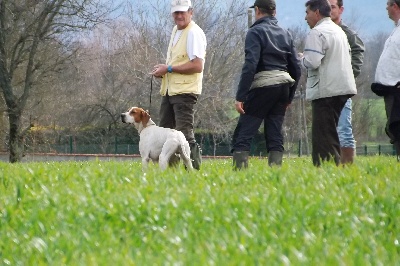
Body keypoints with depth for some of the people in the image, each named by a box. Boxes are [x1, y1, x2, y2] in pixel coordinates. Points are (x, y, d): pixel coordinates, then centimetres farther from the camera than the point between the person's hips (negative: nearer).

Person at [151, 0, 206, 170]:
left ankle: (194, 167, -5)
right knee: (164, 130, 14)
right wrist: (162, 70, 8)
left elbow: (197, 65, -23)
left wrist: (168, 68, -18)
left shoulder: (194, 33, -15)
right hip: (170, 90, 10)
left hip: (185, 91, -10)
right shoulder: (176, 30, 16)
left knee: (184, 131, -10)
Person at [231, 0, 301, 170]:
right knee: (275, 136, 7)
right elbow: (296, 68, 14)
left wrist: (240, 97, -15)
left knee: (242, 136, -5)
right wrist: (289, 97, 22)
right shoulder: (285, 34, 15)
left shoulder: (256, 32, -4)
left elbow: (250, 66, -15)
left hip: (262, 86, -6)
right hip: (283, 86, 6)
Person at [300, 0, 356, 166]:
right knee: (331, 133, 13)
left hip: (326, 91, -9)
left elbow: (312, 62, -22)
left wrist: (302, 58, 0)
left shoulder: (316, 33, -11)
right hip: (342, 89, 9)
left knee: (323, 135, -8)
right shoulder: (339, 31, 18)